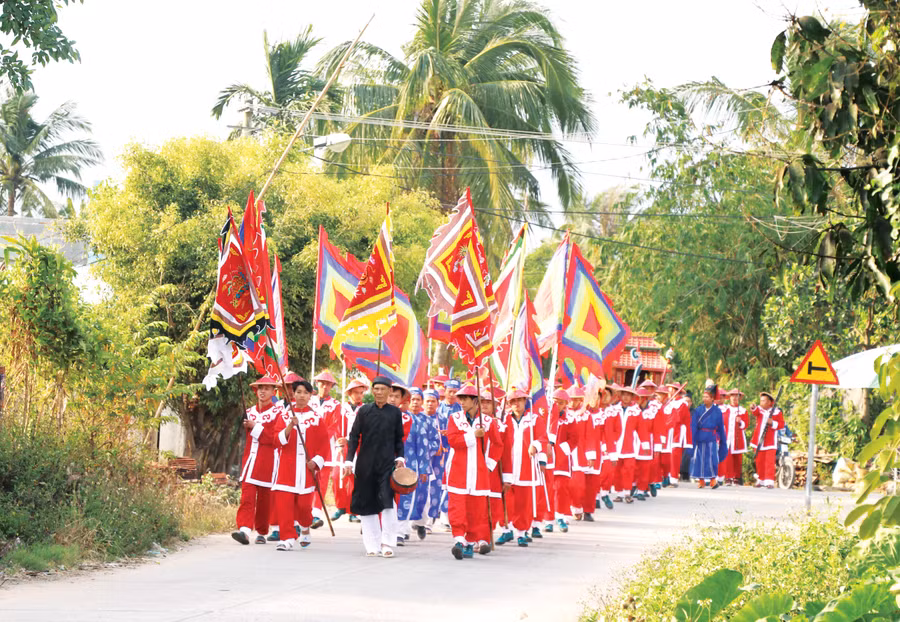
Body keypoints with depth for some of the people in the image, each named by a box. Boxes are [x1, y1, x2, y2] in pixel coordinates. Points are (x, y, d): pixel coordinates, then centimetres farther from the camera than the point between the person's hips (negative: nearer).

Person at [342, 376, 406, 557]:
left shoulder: (395, 412, 6)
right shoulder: (364, 411, 4)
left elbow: (399, 439, 13)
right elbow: (354, 436, 4)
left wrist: (400, 457, -2)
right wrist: (349, 461, -3)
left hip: (387, 464, -1)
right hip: (366, 465, 1)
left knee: (388, 502, -12)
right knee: (367, 505, 3)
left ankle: (388, 544, -5)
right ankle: (371, 545, 11)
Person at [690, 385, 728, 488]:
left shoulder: (717, 411, 2)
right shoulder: (698, 410, 3)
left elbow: (721, 428, 8)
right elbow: (693, 427, 1)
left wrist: (723, 443, 10)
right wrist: (692, 440, -7)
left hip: (712, 439, -2)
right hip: (700, 440, 2)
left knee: (712, 459, -8)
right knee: (699, 459, 4)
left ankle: (713, 480, 5)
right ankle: (701, 480, 15)